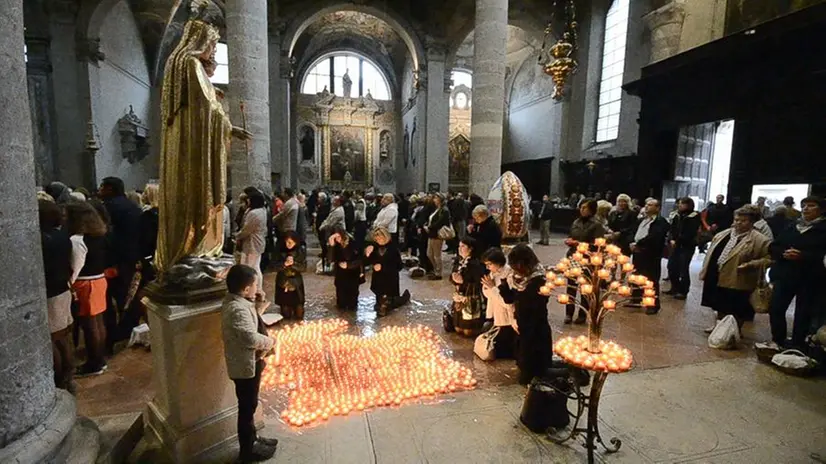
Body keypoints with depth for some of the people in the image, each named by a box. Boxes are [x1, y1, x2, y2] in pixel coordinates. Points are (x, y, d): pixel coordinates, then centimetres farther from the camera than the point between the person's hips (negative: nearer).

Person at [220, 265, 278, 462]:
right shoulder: (237, 308, -30)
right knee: (247, 407, 9)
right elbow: (251, 338, -36)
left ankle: (252, 438, 42)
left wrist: (258, 306, 0)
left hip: (248, 362, 10)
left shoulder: (237, 302, 2)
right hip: (246, 365, -10)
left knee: (249, 405, 24)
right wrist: (270, 341, -19)